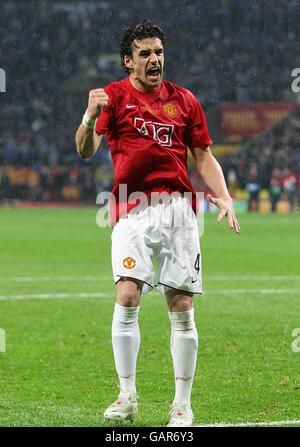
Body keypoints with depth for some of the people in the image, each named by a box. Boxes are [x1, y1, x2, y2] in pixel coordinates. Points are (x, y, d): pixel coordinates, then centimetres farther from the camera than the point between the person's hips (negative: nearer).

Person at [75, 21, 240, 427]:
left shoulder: (184, 100, 12)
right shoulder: (114, 96, 4)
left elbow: (204, 157, 16)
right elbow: (86, 151, -8)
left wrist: (224, 197, 1)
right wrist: (90, 117, -28)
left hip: (179, 210, 2)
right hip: (133, 211, -2)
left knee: (182, 309, 0)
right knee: (126, 299, -15)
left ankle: (182, 405, 8)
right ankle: (127, 397, -3)